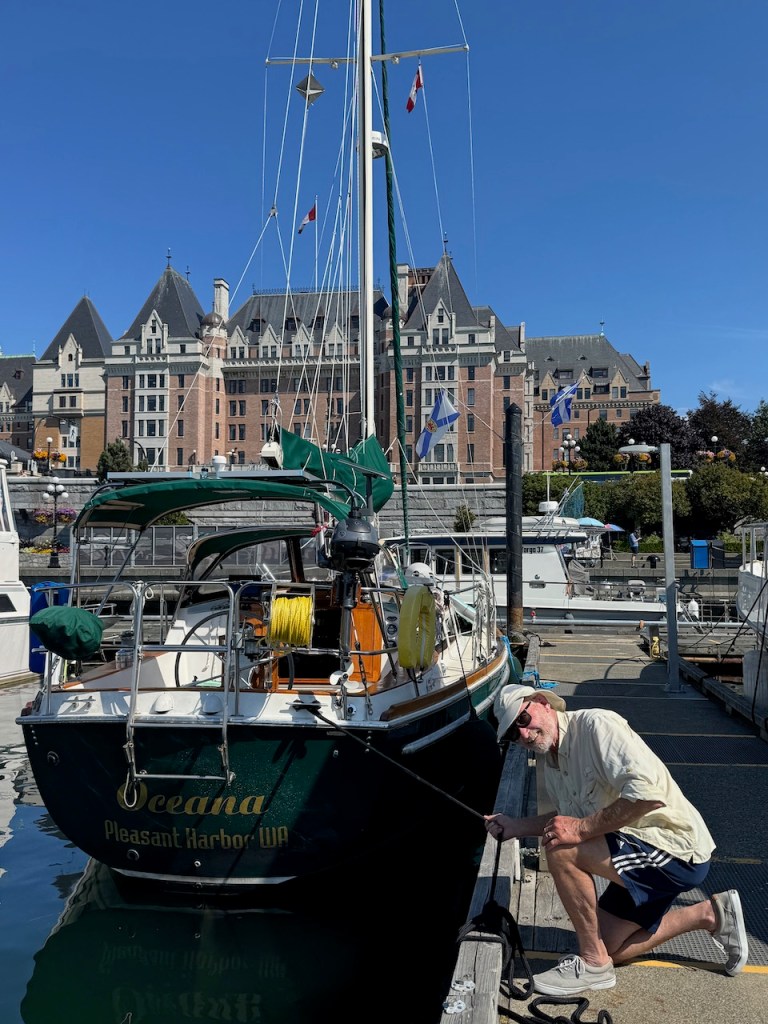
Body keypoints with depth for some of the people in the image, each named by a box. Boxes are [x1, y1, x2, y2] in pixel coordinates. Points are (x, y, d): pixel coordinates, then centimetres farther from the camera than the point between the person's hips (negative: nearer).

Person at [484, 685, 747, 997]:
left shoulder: (595, 724, -22)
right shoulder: (551, 766, 7)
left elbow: (650, 793, -33)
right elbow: (569, 818, 20)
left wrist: (583, 827, -28)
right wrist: (516, 826, 9)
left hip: (677, 851, -10)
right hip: (644, 857, 10)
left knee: (561, 850, -25)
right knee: (612, 948, 18)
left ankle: (593, 964, -7)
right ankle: (710, 914, 26)